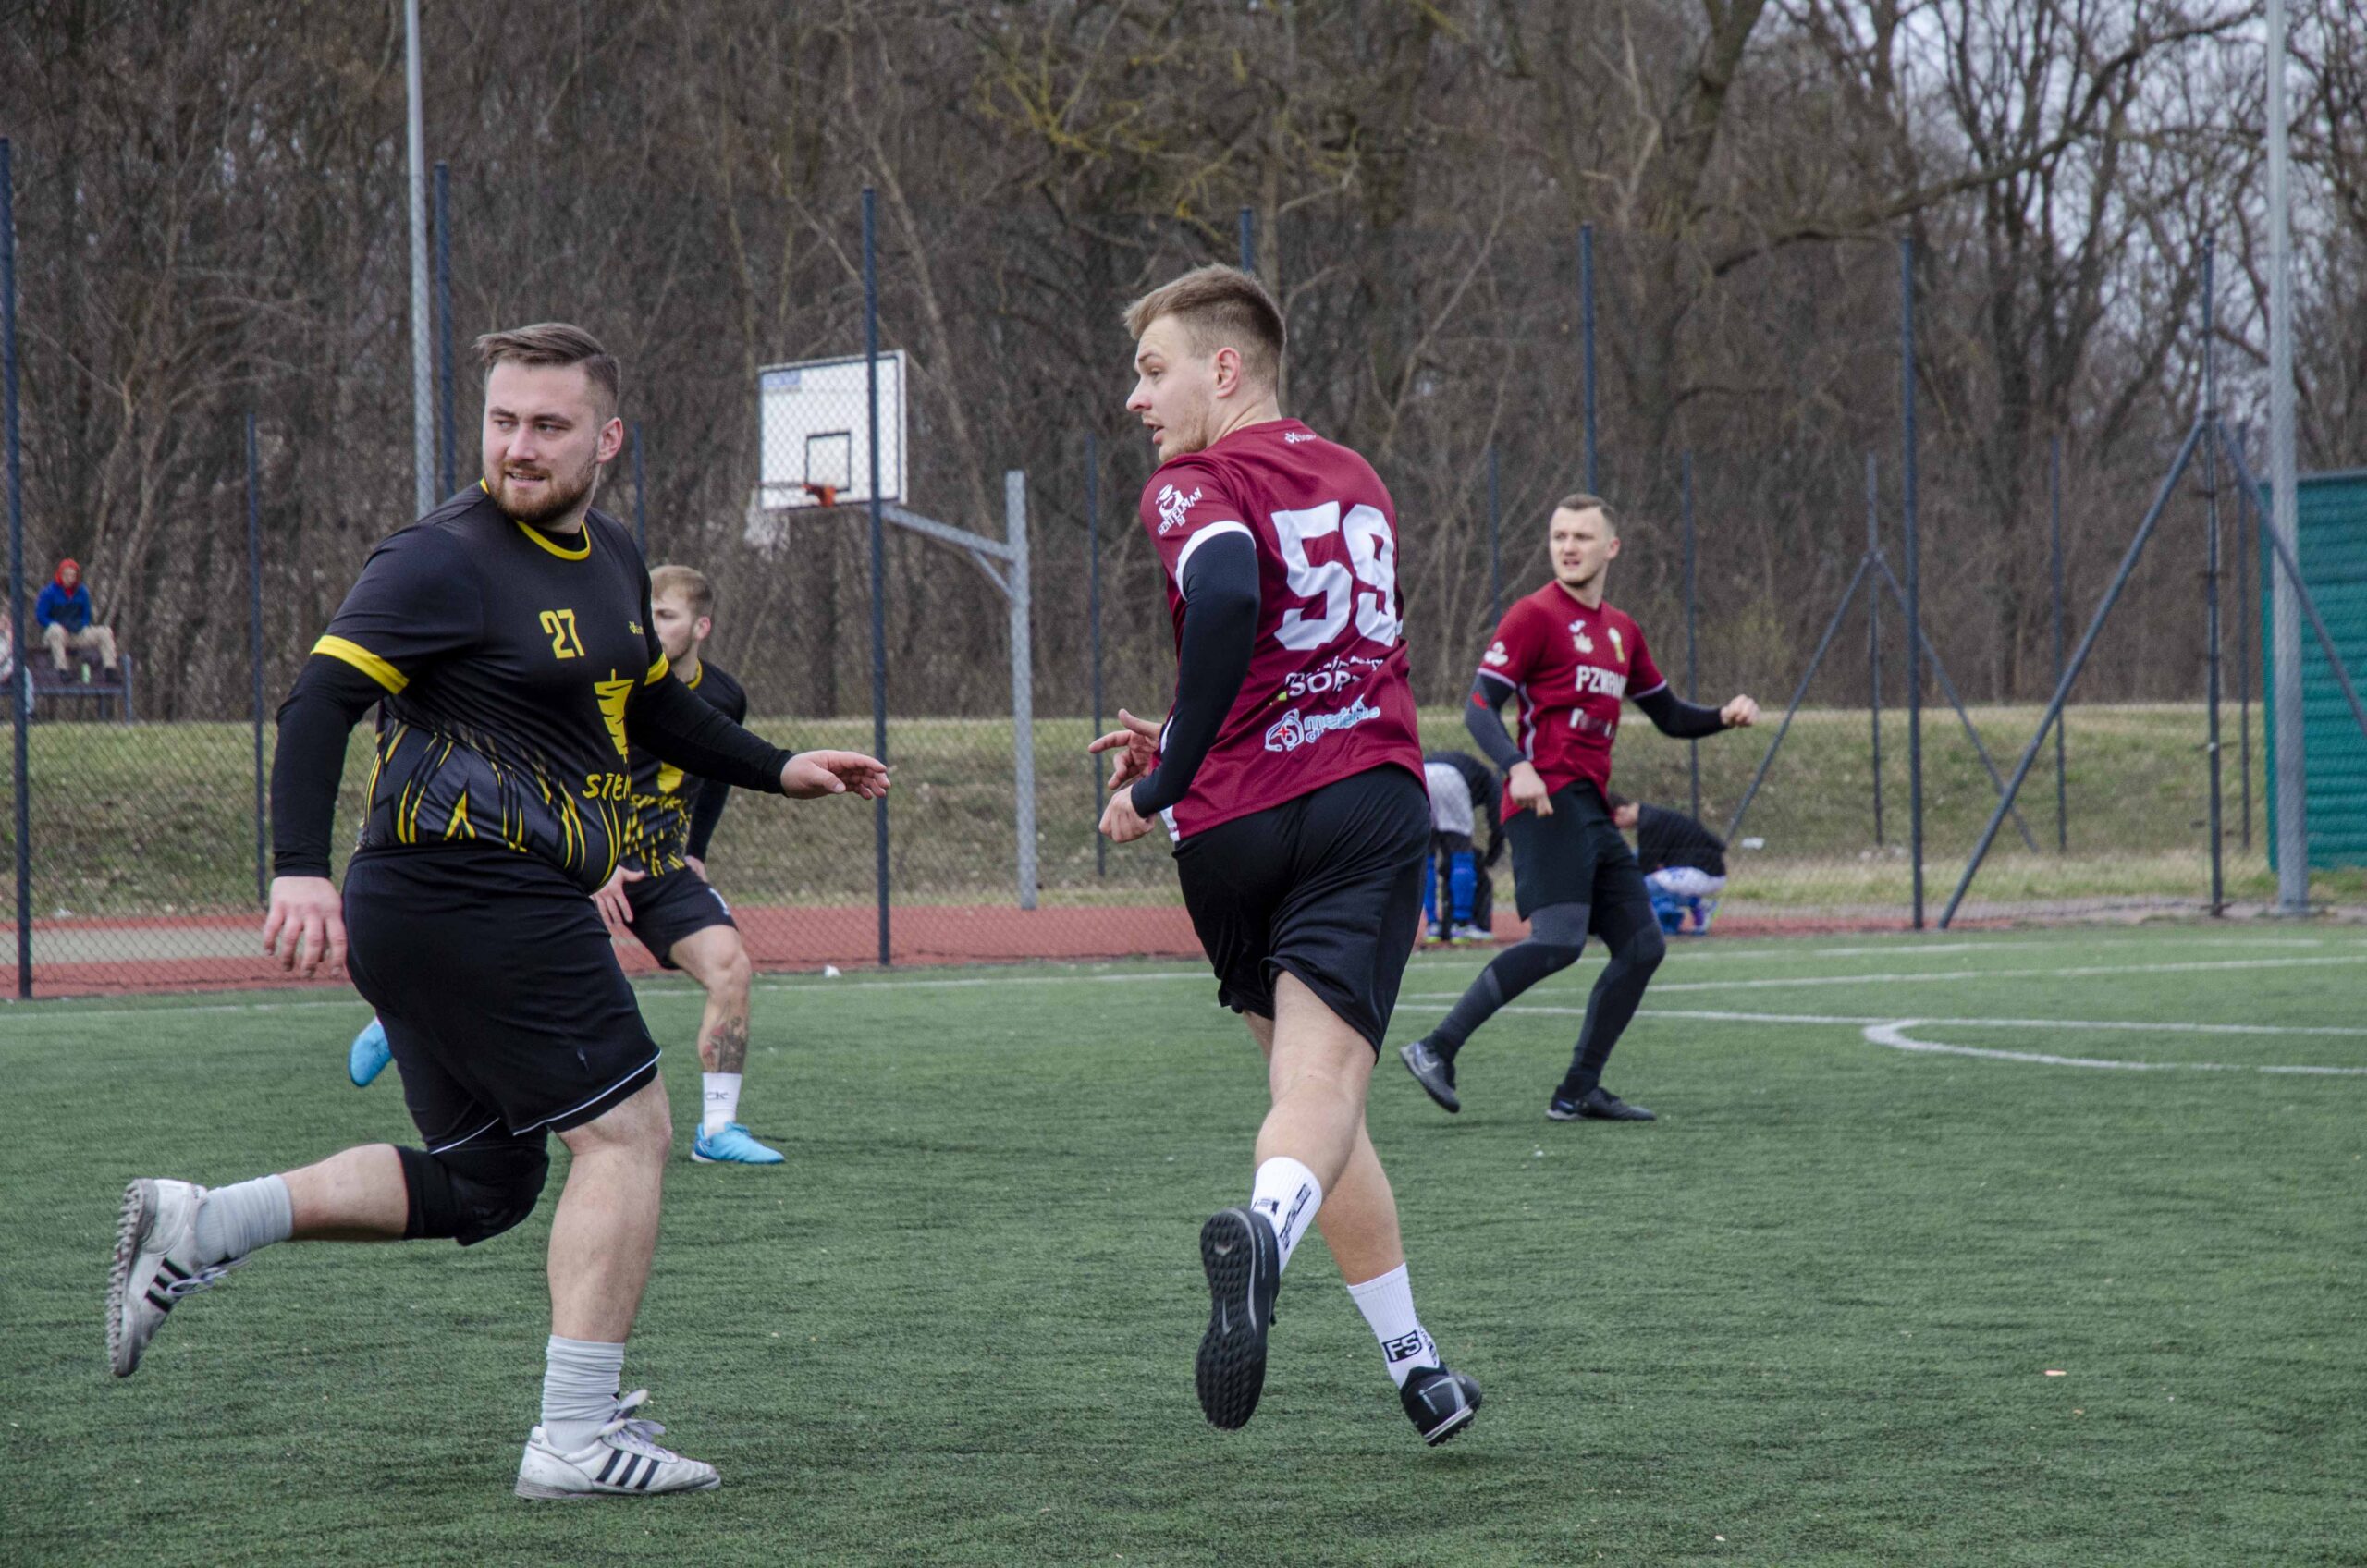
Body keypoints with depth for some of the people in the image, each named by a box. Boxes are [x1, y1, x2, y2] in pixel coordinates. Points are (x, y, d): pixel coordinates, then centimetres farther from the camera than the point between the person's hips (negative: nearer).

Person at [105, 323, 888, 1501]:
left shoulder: (611, 559, 16)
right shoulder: (444, 560, -12)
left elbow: (650, 706, 32)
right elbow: (318, 701, -19)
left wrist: (777, 771, 28)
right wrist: (299, 869, -29)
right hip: (479, 902, -9)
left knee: (480, 1183, 13)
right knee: (625, 1130, -5)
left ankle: (201, 1226, 9)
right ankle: (576, 1438, -5)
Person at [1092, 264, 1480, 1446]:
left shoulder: (1193, 487, -2)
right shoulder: (1357, 482, 20)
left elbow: (1228, 596, -24)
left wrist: (1167, 779, -17)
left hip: (1234, 830, -2)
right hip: (1371, 804, 3)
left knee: (1309, 1082, 12)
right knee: (1322, 1081, -11)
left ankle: (1413, 1361, 13)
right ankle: (1266, 1227, -43)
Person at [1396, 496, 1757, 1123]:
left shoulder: (1621, 630, 21)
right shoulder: (1536, 615, -2)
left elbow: (1668, 716, 30)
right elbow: (1479, 706, -10)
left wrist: (1723, 717, 10)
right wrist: (1517, 767, -27)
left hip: (1591, 811, 8)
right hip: (1549, 801, -8)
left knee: (1643, 945, 5)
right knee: (1559, 940, -23)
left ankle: (1579, 1091, 9)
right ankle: (1436, 1050, -23)